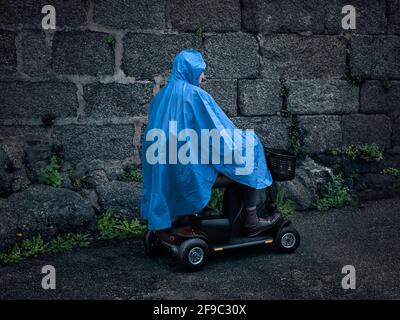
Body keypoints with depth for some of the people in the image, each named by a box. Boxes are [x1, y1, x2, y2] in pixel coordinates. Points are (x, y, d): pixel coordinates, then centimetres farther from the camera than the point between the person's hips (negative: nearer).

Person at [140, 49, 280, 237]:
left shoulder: (160, 97, 9)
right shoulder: (195, 94, -15)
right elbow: (219, 132, -14)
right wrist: (243, 141, 4)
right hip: (194, 171, -9)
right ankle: (251, 223, 10)